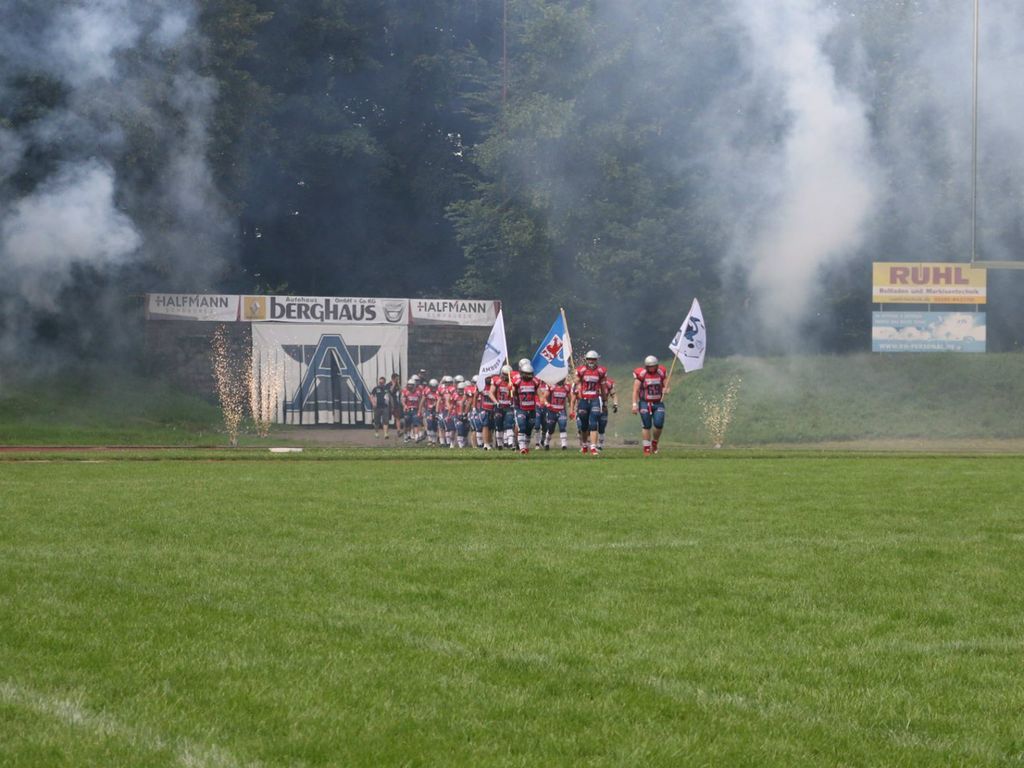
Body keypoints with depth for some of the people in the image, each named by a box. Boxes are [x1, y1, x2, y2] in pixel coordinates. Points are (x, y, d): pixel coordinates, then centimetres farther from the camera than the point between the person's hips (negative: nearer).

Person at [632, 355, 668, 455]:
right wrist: (634, 404, -13)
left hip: (658, 403, 2)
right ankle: (646, 448, 6)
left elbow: (666, 386, 9)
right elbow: (636, 390, -7)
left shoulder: (661, 373, 1)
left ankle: (654, 442, 16)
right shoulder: (641, 374, -8)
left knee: (659, 424, -9)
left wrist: (665, 390, -16)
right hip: (645, 403, -2)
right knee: (647, 426, -2)